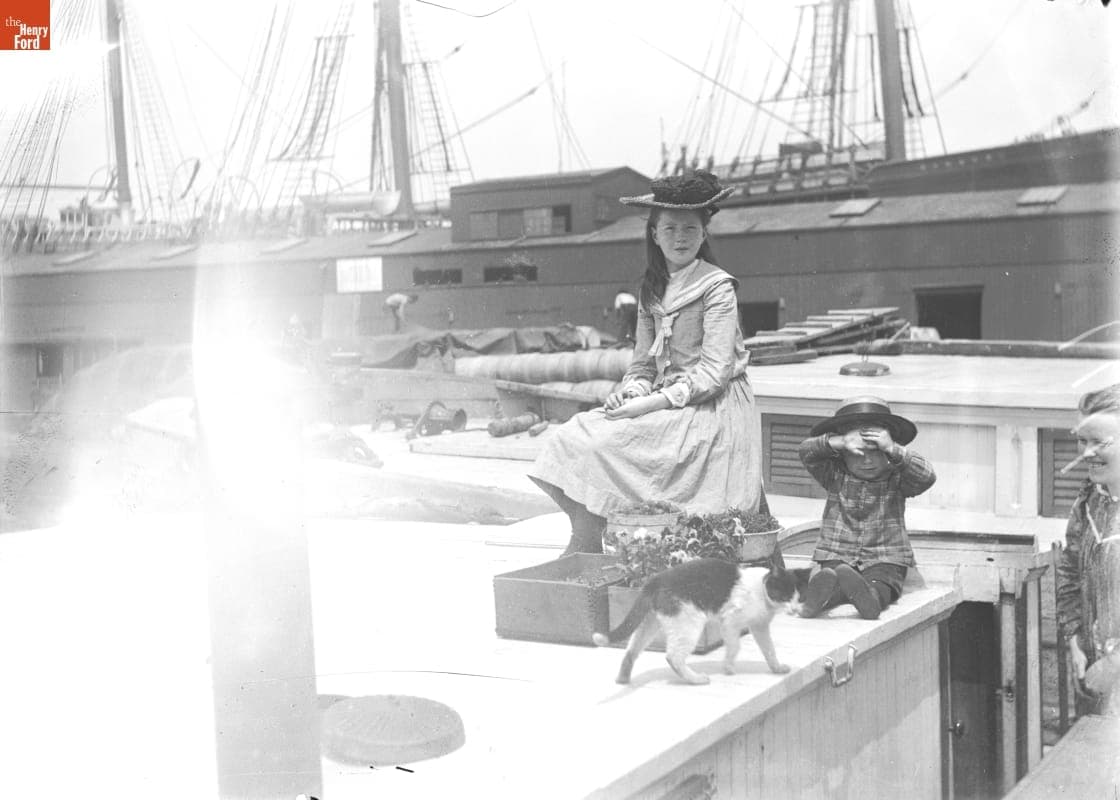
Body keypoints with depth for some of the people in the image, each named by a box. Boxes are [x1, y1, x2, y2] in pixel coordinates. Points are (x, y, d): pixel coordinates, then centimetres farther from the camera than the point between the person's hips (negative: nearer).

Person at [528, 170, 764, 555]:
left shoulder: (717, 287, -8)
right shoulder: (652, 289, 14)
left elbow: (714, 371, -14)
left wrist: (654, 402, -19)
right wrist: (630, 391, -8)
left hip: (710, 410, -7)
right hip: (666, 404, 7)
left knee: (602, 446, -23)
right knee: (576, 435, -13)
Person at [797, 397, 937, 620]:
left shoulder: (896, 478, 4)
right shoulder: (836, 475, 7)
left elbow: (927, 477, -14)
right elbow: (806, 451, -5)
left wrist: (894, 450, -23)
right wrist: (838, 442, -21)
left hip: (884, 559, -1)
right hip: (836, 557, 1)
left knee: (880, 587, -35)